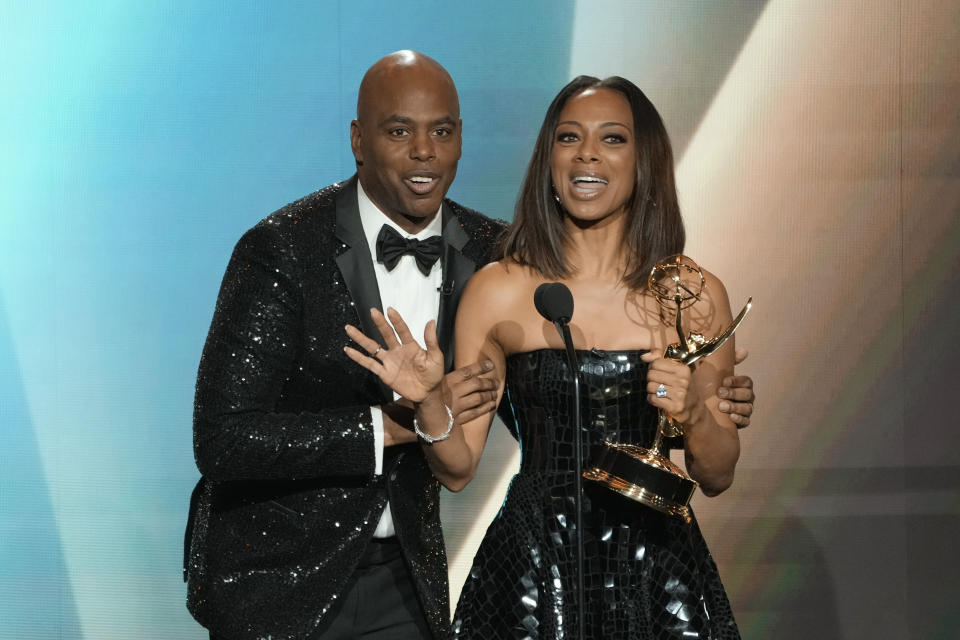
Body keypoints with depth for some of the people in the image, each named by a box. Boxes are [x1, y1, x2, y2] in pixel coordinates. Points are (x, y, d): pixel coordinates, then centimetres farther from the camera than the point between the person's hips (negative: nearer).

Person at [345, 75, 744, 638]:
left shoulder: (696, 296, -1)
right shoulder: (499, 290, -3)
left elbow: (717, 476, 4)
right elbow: (458, 469, -1)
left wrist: (695, 414, -16)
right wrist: (430, 401, -20)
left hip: (654, 571, 1)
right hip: (532, 568, -1)